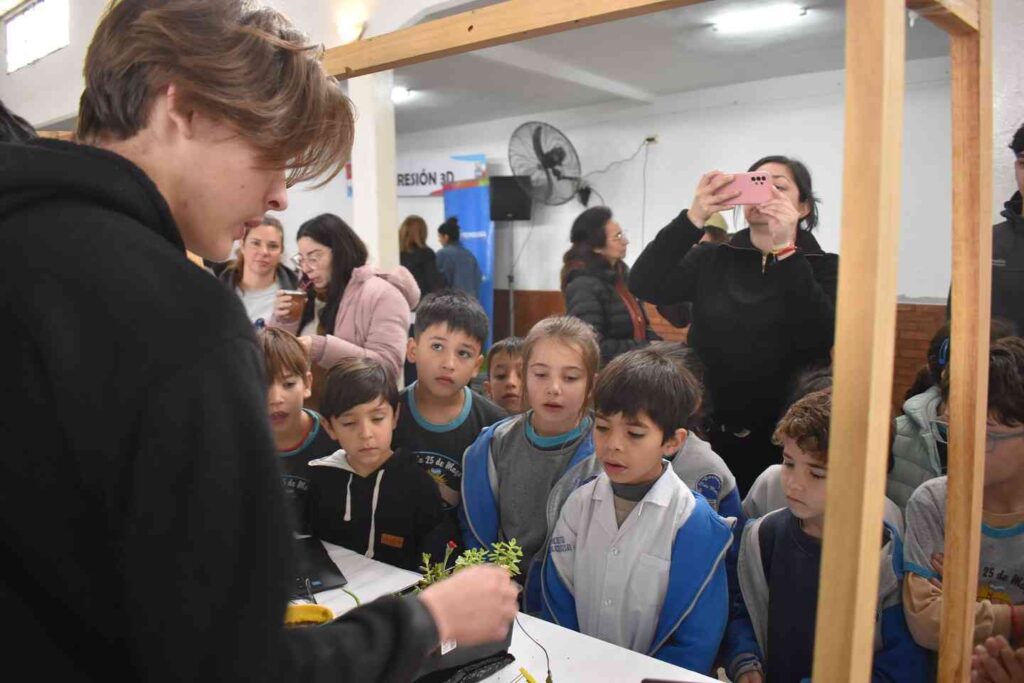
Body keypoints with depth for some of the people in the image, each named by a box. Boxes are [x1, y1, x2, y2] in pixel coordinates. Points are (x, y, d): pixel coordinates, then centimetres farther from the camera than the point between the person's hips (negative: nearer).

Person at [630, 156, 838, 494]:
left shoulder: (824, 267, 1)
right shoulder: (712, 259, 5)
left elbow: (821, 336, -18)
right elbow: (644, 286, -11)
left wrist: (784, 250, -24)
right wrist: (693, 219, -21)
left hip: (782, 437, -1)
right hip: (706, 430, 2)